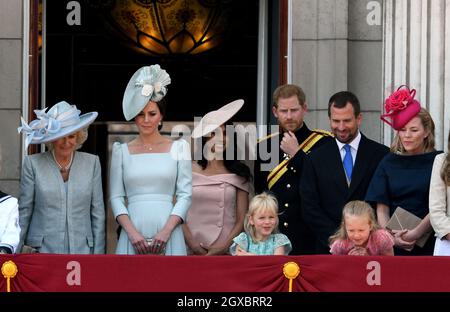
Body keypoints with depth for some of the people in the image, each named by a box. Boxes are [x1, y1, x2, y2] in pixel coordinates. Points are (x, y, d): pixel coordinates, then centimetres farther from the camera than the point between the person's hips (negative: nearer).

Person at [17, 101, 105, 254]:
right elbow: (23, 211, 4)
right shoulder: (33, 163, 1)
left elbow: (98, 212, 6)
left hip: (82, 248, 1)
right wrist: (16, 250, 3)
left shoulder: (92, 163, 5)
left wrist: (98, 253, 2)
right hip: (42, 251, -1)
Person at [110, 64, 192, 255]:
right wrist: (132, 233, -9)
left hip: (167, 236, -1)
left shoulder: (178, 148, 7)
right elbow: (116, 197, 5)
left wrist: (166, 232, -9)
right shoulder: (122, 151, 10)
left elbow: (185, 194, 2)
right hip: (133, 236, 1)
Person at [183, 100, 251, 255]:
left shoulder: (238, 174, 5)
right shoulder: (190, 171, 3)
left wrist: (224, 246, -10)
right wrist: (192, 243, -10)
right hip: (193, 252, 0)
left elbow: (242, 219, 2)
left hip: (226, 251, 0)